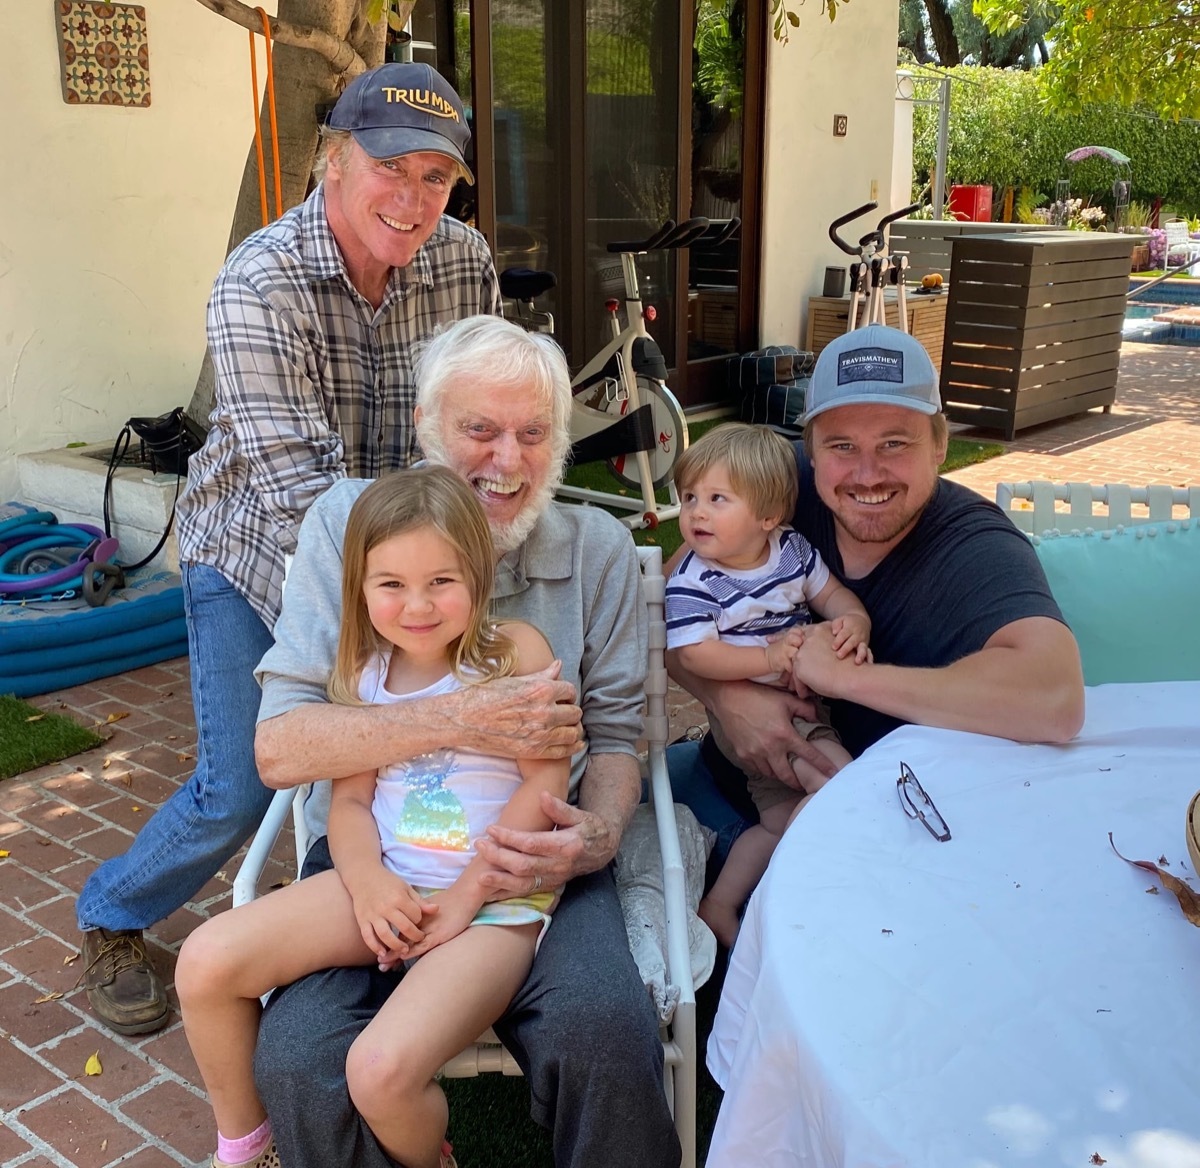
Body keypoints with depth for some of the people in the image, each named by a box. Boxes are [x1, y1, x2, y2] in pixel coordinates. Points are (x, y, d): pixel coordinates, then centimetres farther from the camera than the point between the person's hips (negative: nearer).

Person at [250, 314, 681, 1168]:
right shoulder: (347, 524, -1)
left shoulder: (598, 547, 4)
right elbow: (279, 747, -9)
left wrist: (600, 833, -15)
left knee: (607, 1033, -29)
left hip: (534, 861, 1)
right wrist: (461, 722, -22)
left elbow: (614, 734, 8)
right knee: (300, 1063, -26)